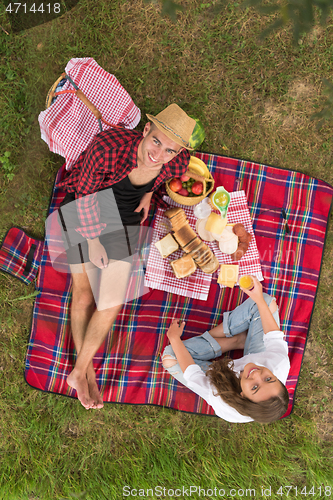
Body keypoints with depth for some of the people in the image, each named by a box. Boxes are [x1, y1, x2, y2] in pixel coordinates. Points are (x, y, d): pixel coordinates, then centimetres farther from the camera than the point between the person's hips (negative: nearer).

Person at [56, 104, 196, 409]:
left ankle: (79, 372, 14)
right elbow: (85, 193, -18)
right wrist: (93, 240, -12)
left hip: (124, 216, 2)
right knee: (84, 291, -2)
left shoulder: (177, 164, -24)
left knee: (112, 301, -6)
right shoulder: (107, 147, -35)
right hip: (83, 212, -2)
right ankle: (87, 372, 17)